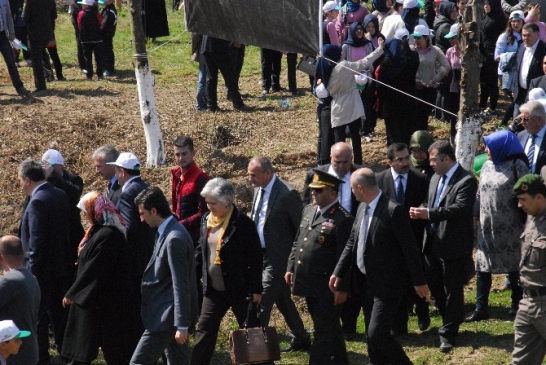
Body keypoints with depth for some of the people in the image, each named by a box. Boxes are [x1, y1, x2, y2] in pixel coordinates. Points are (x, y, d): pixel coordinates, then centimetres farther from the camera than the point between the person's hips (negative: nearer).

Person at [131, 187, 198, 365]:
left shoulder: (174, 239, -21)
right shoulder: (169, 232, 10)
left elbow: (181, 285, -22)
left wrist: (182, 325, -21)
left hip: (167, 317, -10)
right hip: (168, 313, 10)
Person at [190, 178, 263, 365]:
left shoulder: (243, 223, -15)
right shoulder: (207, 220, 4)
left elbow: (255, 259, -13)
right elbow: (201, 251, 15)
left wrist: (255, 290, -14)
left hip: (239, 289, -6)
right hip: (213, 289, 6)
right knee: (204, 331, 4)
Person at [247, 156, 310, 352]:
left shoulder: (287, 194, -20)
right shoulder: (258, 189, 5)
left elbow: (301, 229, -14)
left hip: (277, 256, -9)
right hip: (261, 253, 9)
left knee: (263, 298, -12)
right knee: (282, 299, 19)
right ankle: (301, 338, 33)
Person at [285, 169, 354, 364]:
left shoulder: (342, 220, -16)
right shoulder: (308, 210, 9)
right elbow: (297, 242, 19)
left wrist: (342, 287, -16)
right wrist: (291, 267, 14)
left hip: (327, 287, -8)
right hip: (309, 283, 8)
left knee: (324, 330, 0)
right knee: (330, 328, 19)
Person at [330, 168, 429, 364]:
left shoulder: (393, 210, -18)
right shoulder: (362, 208, 7)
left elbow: (410, 248, -15)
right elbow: (352, 243, 12)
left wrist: (419, 281, -12)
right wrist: (338, 273, 6)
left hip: (387, 285, -8)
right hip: (366, 282, 8)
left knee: (377, 334, -13)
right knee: (371, 336, 14)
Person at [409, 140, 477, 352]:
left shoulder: (466, 181, -15)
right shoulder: (435, 178, 12)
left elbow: (460, 208, -27)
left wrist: (430, 214, -32)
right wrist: (421, 211, -6)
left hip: (454, 246, -8)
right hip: (433, 243, 8)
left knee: (453, 291, 3)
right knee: (434, 287, 17)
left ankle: (448, 333, 14)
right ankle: (451, 320, 39)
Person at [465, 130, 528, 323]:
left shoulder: (517, 166, -10)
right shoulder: (487, 166, 7)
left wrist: (525, 222, -11)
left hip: (510, 228, -5)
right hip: (487, 226, 5)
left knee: (514, 266, 9)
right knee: (482, 267, 2)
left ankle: (518, 304, 23)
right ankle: (481, 309, 6)